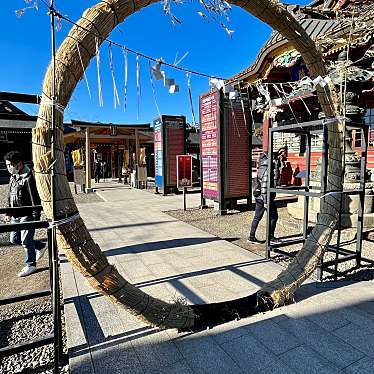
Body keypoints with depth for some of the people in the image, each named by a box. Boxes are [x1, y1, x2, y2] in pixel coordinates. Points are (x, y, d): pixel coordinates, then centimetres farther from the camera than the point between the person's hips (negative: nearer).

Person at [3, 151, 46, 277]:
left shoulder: (28, 177, -18)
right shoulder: (13, 177, 10)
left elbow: (35, 199, -20)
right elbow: (10, 196, 19)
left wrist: (36, 218, -20)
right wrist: (9, 213, 18)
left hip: (27, 215, -9)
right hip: (16, 216, 9)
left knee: (26, 241, -1)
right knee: (14, 239, 16)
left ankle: (30, 265, 17)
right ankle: (41, 246, 33)